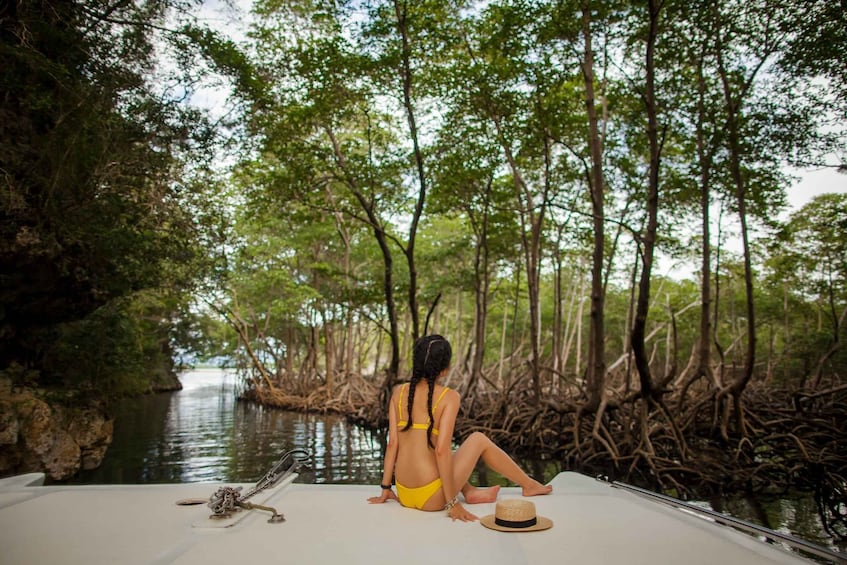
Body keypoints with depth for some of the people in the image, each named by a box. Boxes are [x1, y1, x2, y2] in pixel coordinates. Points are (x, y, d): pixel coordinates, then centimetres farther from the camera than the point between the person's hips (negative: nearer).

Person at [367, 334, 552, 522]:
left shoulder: (398, 392, 1)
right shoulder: (449, 397, -12)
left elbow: (392, 442, 1)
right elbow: (442, 450, -19)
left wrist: (386, 489, 9)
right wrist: (452, 503, -12)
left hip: (404, 495, 5)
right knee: (479, 439, 17)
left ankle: (470, 492, 31)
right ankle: (529, 485, 36)